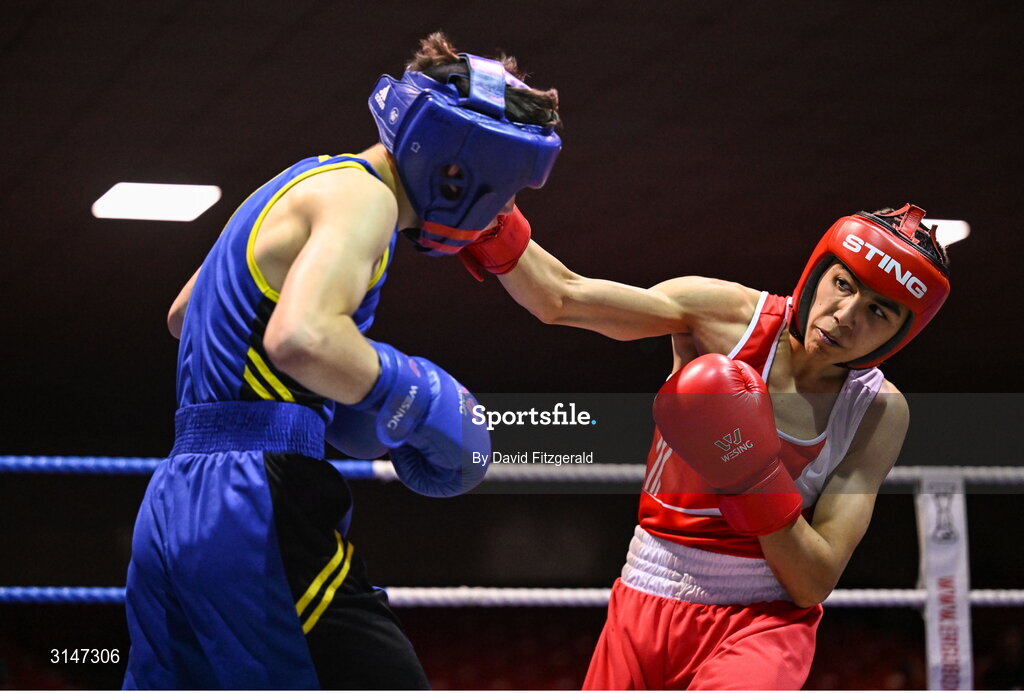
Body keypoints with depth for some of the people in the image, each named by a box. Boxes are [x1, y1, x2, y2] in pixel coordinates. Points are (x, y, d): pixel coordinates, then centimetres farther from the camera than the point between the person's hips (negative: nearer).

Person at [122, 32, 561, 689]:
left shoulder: (306, 182, 23)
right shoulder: (362, 196, -7)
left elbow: (183, 317, 36)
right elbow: (301, 337, -26)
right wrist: (417, 399, -11)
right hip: (258, 504, -10)